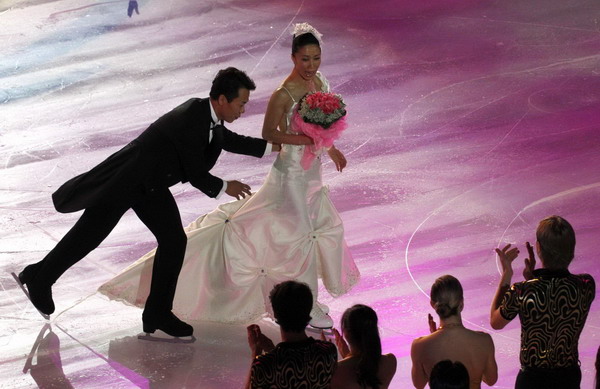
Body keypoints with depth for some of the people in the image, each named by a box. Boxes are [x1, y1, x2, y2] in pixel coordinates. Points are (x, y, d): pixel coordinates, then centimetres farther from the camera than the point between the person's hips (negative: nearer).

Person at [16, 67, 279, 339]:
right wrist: (224, 188, -2)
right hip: (128, 180, -10)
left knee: (174, 241, 4)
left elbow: (229, 140, 24)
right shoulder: (190, 121, -28)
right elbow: (196, 176, -20)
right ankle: (39, 277, 17)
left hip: (151, 186, 10)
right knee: (90, 233, -1)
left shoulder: (206, 115, 1)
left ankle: (158, 314, 11)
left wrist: (272, 146, 20)